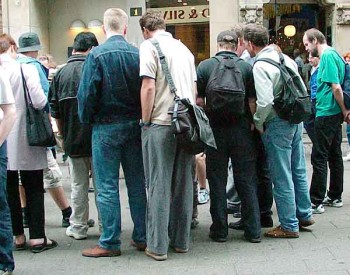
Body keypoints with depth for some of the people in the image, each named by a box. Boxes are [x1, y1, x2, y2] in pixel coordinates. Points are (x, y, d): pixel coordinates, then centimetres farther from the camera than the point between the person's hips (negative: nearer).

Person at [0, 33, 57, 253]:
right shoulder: (27, 70, -12)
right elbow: (40, 102, -19)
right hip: (26, 140, -3)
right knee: (34, 189, 8)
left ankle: (18, 236, 19)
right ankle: (37, 237, 9)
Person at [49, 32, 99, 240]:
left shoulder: (60, 74, 3)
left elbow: (55, 112, 6)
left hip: (72, 139, 3)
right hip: (97, 137, -3)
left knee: (79, 185, 11)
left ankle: (78, 227, 17)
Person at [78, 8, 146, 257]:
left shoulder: (97, 55, -10)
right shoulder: (138, 54, -1)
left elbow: (87, 93, -11)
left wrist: (86, 120, 5)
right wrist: (139, 117, 12)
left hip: (106, 127, -4)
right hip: (134, 125, 4)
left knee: (107, 187, 2)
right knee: (137, 184, 12)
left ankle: (110, 242, 6)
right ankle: (142, 237, 18)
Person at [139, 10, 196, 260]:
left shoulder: (149, 46, -4)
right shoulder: (183, 48, 16)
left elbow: (149, 87, -12)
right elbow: (194, 88, 17)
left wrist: (146, 121, -5)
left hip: (161, 124, -6)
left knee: (159, 185, -1)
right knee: (183, 183, 9)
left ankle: (158, 246, 2)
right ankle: (181, 240, 15)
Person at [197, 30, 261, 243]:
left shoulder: (204, 66, -2)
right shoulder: (246, 67, -1)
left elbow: (199, 101, -3)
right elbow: (253, 101, -5)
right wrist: (254, 124, 7)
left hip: (216, 129, 0)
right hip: (241, 128, 0)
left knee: (217, 180, 8)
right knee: (247, 180, 8)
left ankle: (220, 230, 12)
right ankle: (254, 230, 12)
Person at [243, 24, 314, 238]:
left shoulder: (260, 66, -16)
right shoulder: (285, 58, 9)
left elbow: (265, 101, -24)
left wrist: (257, 124, -9)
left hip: (277, 125, -8)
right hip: (296, 120, 8)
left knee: (281, 177, 1)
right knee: (298, 171, 18)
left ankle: (289, 226, 9)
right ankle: (304, 215, 30)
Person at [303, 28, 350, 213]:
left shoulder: (327, 56, -14)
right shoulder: (334, 54, 14)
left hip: (326, 114, -10)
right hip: (335, 114, 10)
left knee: (319, 157, -5)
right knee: (334, 155, 14)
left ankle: (316, 202, -1)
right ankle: (335, 197, 23)